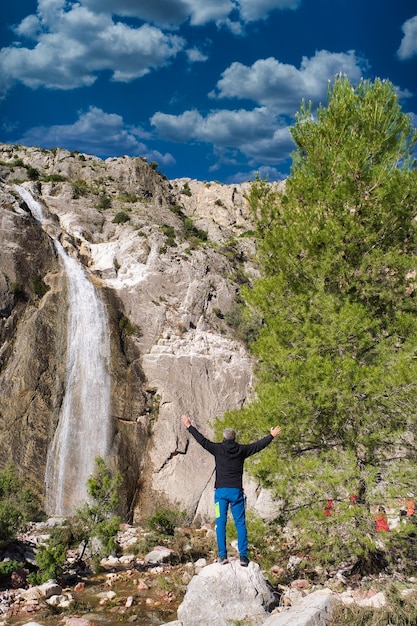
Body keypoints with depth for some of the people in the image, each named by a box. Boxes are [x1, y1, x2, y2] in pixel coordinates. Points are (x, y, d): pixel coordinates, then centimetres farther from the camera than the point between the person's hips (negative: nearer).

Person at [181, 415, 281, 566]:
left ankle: (223, 555, -4)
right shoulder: (241, 450, 5)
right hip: (237, 491, 1)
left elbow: (202, 440, 7)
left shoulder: (218, 449, 1)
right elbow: (259, 445, 16)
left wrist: (189, 426, 18)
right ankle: (243, 555, -2)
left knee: (220, 523, 1)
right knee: (240, 523, 4)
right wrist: (272, 436, 32)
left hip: (221, 491, -1)